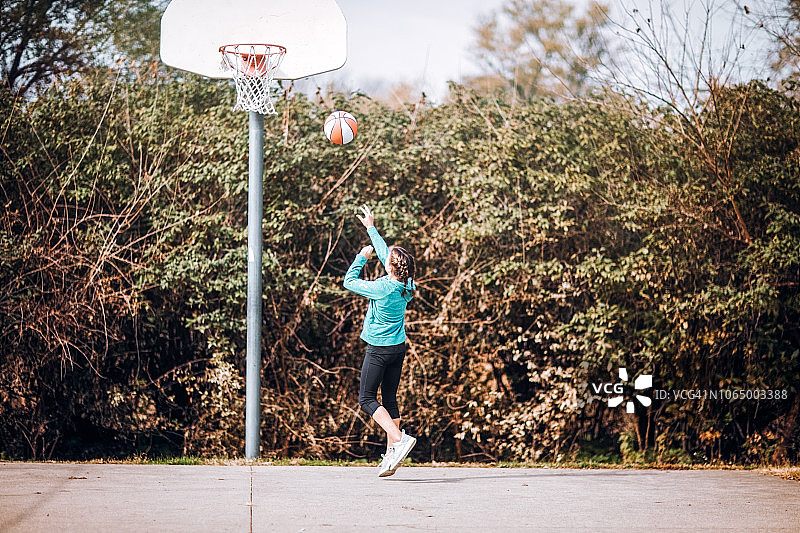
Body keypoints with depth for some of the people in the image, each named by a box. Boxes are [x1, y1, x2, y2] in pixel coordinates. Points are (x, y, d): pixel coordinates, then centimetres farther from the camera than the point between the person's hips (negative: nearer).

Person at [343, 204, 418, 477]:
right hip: (399, 347, 7)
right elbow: (384, 252, 11)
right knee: (389, 399, 10)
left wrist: (362, 257, 3)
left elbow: (349, 281, -9)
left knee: (367, 398, 0)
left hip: (379, 350, -7)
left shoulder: (381, 288, -22)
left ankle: (399, 439, -18)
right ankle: (391, 455, 9)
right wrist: (371, 228, 21)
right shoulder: (407, 285, -3)